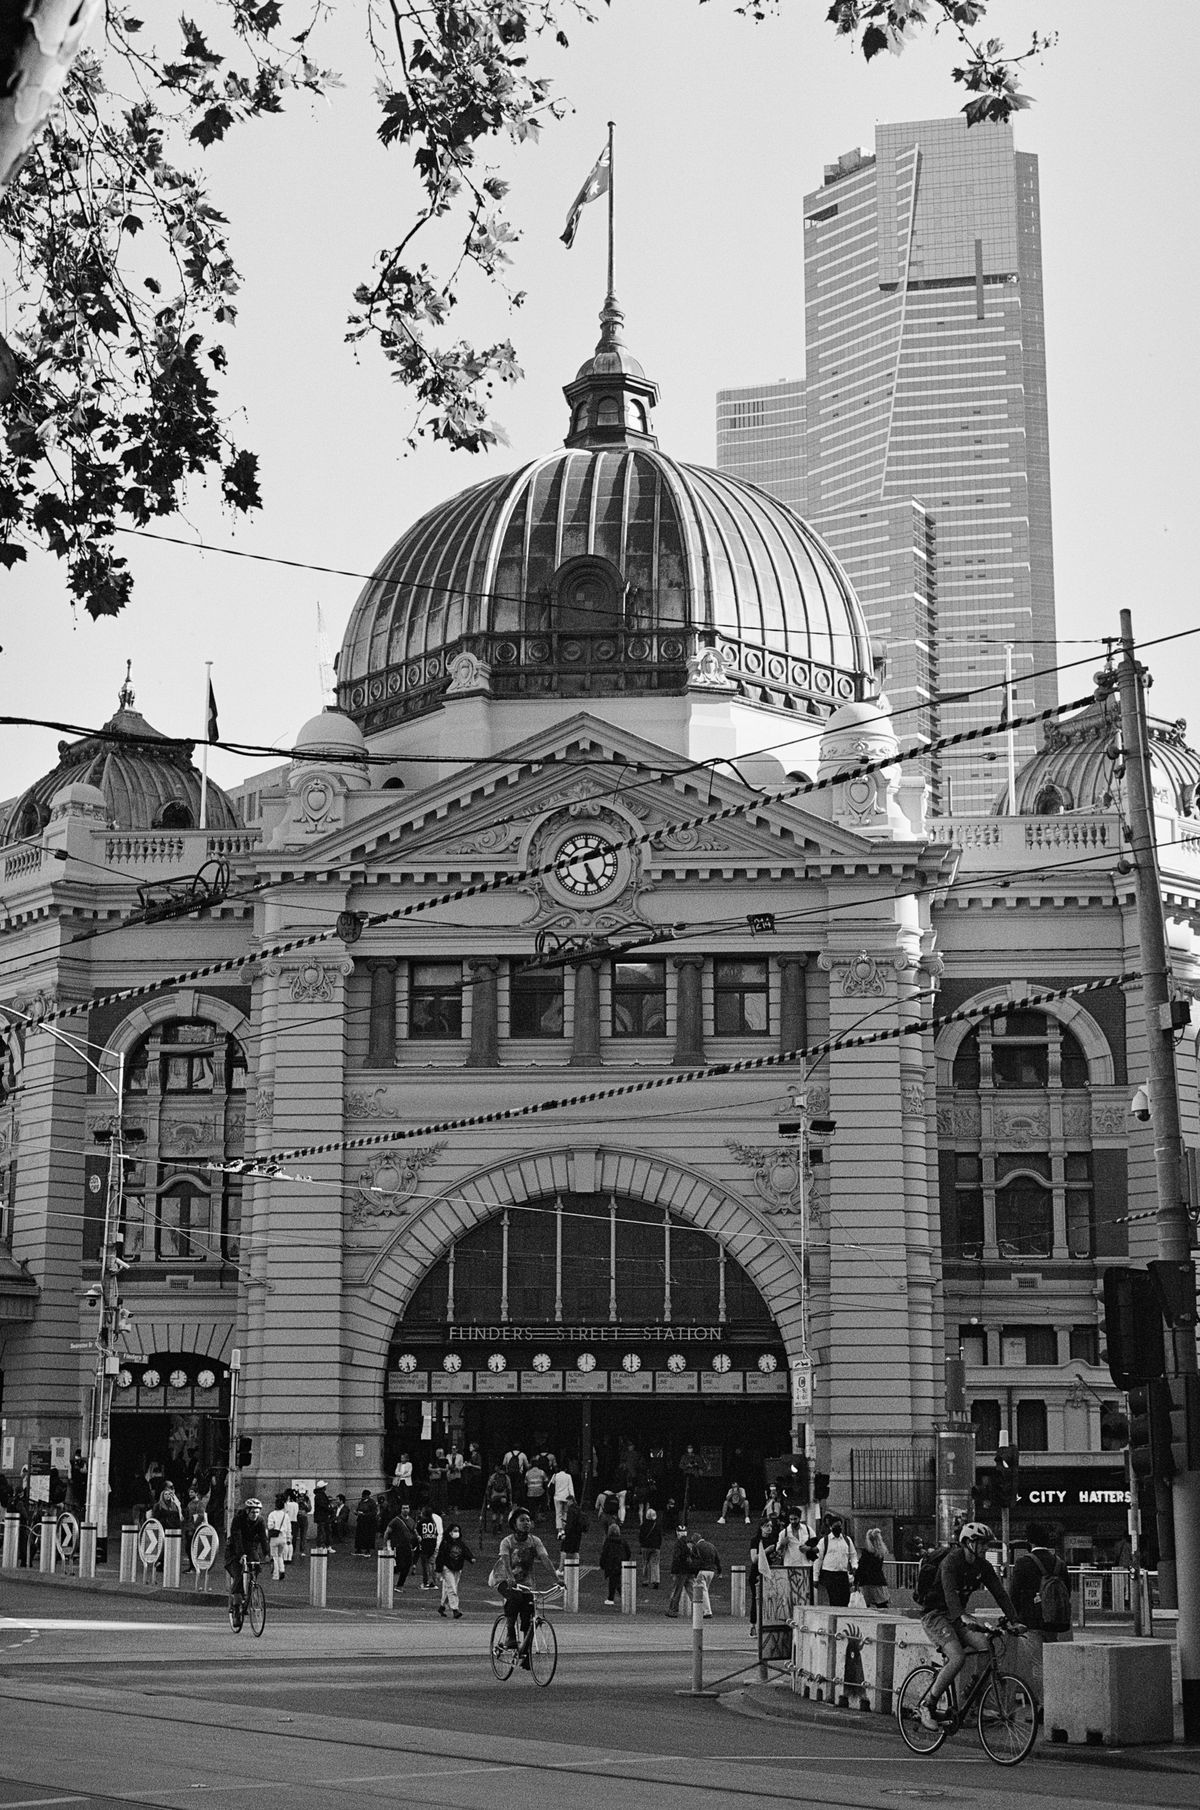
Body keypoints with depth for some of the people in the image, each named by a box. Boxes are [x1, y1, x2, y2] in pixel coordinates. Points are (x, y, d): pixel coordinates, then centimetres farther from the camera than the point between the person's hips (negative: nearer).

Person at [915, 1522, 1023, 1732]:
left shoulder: (982, 1566, 2)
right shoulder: (951, 1562, -20)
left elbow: (999, 1593, -1)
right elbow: (950, 1593, -32)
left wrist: (1014, 1621, -13)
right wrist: (965, 1618, -45)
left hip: (956, 1617, 7)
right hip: (935, 1615, -7)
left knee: (985, 1648, -15)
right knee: (958, 1658, -26)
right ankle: (927, 1705, -15)